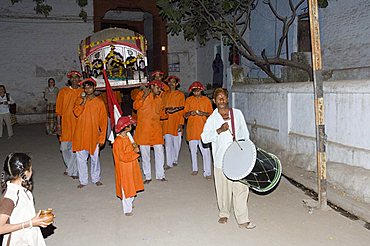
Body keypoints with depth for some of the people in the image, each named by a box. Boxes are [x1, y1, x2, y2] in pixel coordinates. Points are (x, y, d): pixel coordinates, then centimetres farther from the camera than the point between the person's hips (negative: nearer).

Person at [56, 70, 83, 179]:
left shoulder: (83, 92, 5)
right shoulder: (63, 91, 5)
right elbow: (59, 109, 4)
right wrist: (58, 124, -1)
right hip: (66, 123, 1)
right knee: (65, 148, 7)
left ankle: (71, 170, 13)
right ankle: (71, 168, 30)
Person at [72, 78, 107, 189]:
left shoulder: (99, 102, 1)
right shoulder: (80, 100, 8)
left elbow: (103, 121, 0)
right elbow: (76, 113, -8)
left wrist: (102, 138, -4)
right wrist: (83, 100, -13)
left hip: (93, 135, -2)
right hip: (80, 134, 2)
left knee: (95, 157, 7)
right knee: (81, 158, 4)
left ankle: (96, 179, 24)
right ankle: (83, 181, 17)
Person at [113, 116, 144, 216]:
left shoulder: (127, 137, 6)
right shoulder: (118, 141, -23)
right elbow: (122, 157, -25)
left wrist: (133, 146, 1)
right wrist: (134, 152, -20)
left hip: (131, 167, 9)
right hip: (124, 169, -9)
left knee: (132, 187, 19)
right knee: (126, 189, 2)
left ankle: (129, 204, 37)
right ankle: (127, 210, 15)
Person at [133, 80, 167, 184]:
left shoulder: (159, 99, 16)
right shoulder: (142, 94, 2)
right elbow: (135, 106, -14)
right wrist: (145, 95, -18)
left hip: (156, 128, 4)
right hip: (144, 128, -4)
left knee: (159, 152, 1)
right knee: (145, 153, 3)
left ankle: (160, 175, 14)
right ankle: (148, 177, 15)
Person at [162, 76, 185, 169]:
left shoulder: (180, 95, 2)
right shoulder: (164, 94, 10)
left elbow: (182, 110, 0)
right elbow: (162, 108, 11)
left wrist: (181, 123, -7)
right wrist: (161, 121, 4)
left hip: (176, 121, -2)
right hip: (167, 121, 2)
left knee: (176, 142, 4)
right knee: (168, 142, -1)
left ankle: (175, 159, 25)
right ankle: (169, 163, 6)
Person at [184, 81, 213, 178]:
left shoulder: (206, 100, 4)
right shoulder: (188, 100, 9)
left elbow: (211, 113, 5)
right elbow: (185, 114, 10)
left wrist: (203, 113, -13)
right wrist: (190, 113, -11)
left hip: (203, 128, -3)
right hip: (191, 127, 3)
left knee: (205, 151, -9)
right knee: (193, 150, 11)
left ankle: (207, 172, -4)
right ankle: (195, 169, 27)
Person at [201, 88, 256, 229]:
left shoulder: (237, 113, 7)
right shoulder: (212, 119, 3)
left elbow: (245, 133, 14)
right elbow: (204, 138, -7)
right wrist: (219, 130, -19)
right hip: (221, 158, 0)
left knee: (241, 188, -4)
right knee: (223, 189, 10)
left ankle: (243, 220, 4)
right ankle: (224, 214, 32)